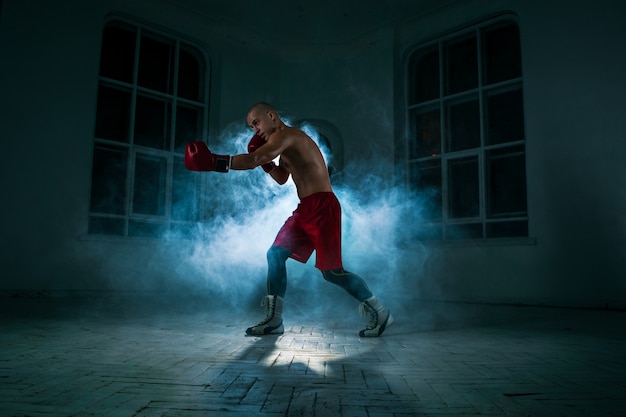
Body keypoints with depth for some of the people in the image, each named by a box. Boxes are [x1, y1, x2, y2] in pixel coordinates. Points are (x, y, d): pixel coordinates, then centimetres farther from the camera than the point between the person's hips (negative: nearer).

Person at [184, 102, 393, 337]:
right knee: (275, 254, 4)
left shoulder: (286, 134, -10)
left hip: (322, 207, -10)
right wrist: (266, 161, 13)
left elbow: (253, 160, -24)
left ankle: (379, 314, 10)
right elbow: (282, 178, 29)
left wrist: (214, 162, -23)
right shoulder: (285, 144, 21)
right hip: (306, 209, 10)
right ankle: (273, 320, 9)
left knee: (332, 272, -6)